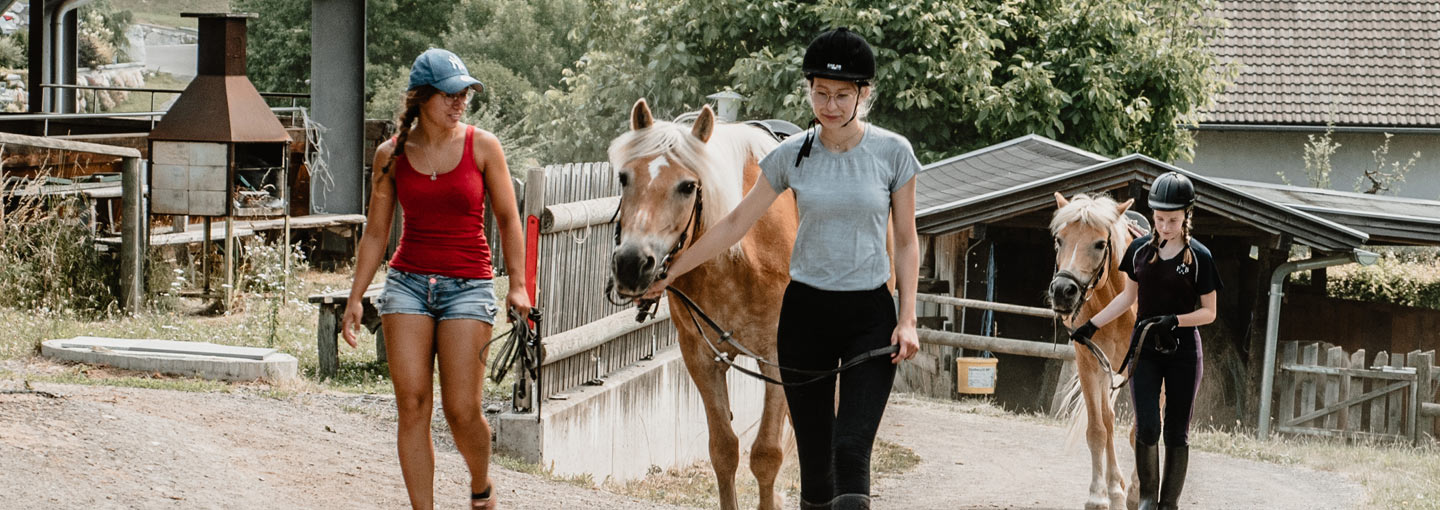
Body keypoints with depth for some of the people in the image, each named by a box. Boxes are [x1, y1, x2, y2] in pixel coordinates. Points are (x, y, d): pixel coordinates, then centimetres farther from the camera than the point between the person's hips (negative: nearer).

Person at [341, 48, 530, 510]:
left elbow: (507, 218, 5)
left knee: (461, 410, -6)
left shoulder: (482, 146, -1)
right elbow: (375, 233, 10)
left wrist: (517, 285, -2)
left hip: (468, 286, -2)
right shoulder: (391, 155, 4)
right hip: (407, 281, 2)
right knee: (412, 406, -7)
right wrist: (355, 298, 5)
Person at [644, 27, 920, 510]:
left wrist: (908, 319, -7)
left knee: (851, 452, -13)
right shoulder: (791, 155, 0)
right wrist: (669, 273, 6)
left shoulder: (893, 153, -4)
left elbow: (906, 241, 1)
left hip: (870, 313, -2)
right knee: (813, 453, 5)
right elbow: (735, 224, 6)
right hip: (805, 311, 2)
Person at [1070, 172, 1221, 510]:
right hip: (1144, 350, 2)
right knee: (1146, 428, -11)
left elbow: (1209, 312, -3)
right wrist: (1093, 324, 10)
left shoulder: (1199, 257, -6)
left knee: (1177, 432, 4)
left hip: (1183, 351, -2)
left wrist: (1175, 320, -20)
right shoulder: (1140, 250, 2)